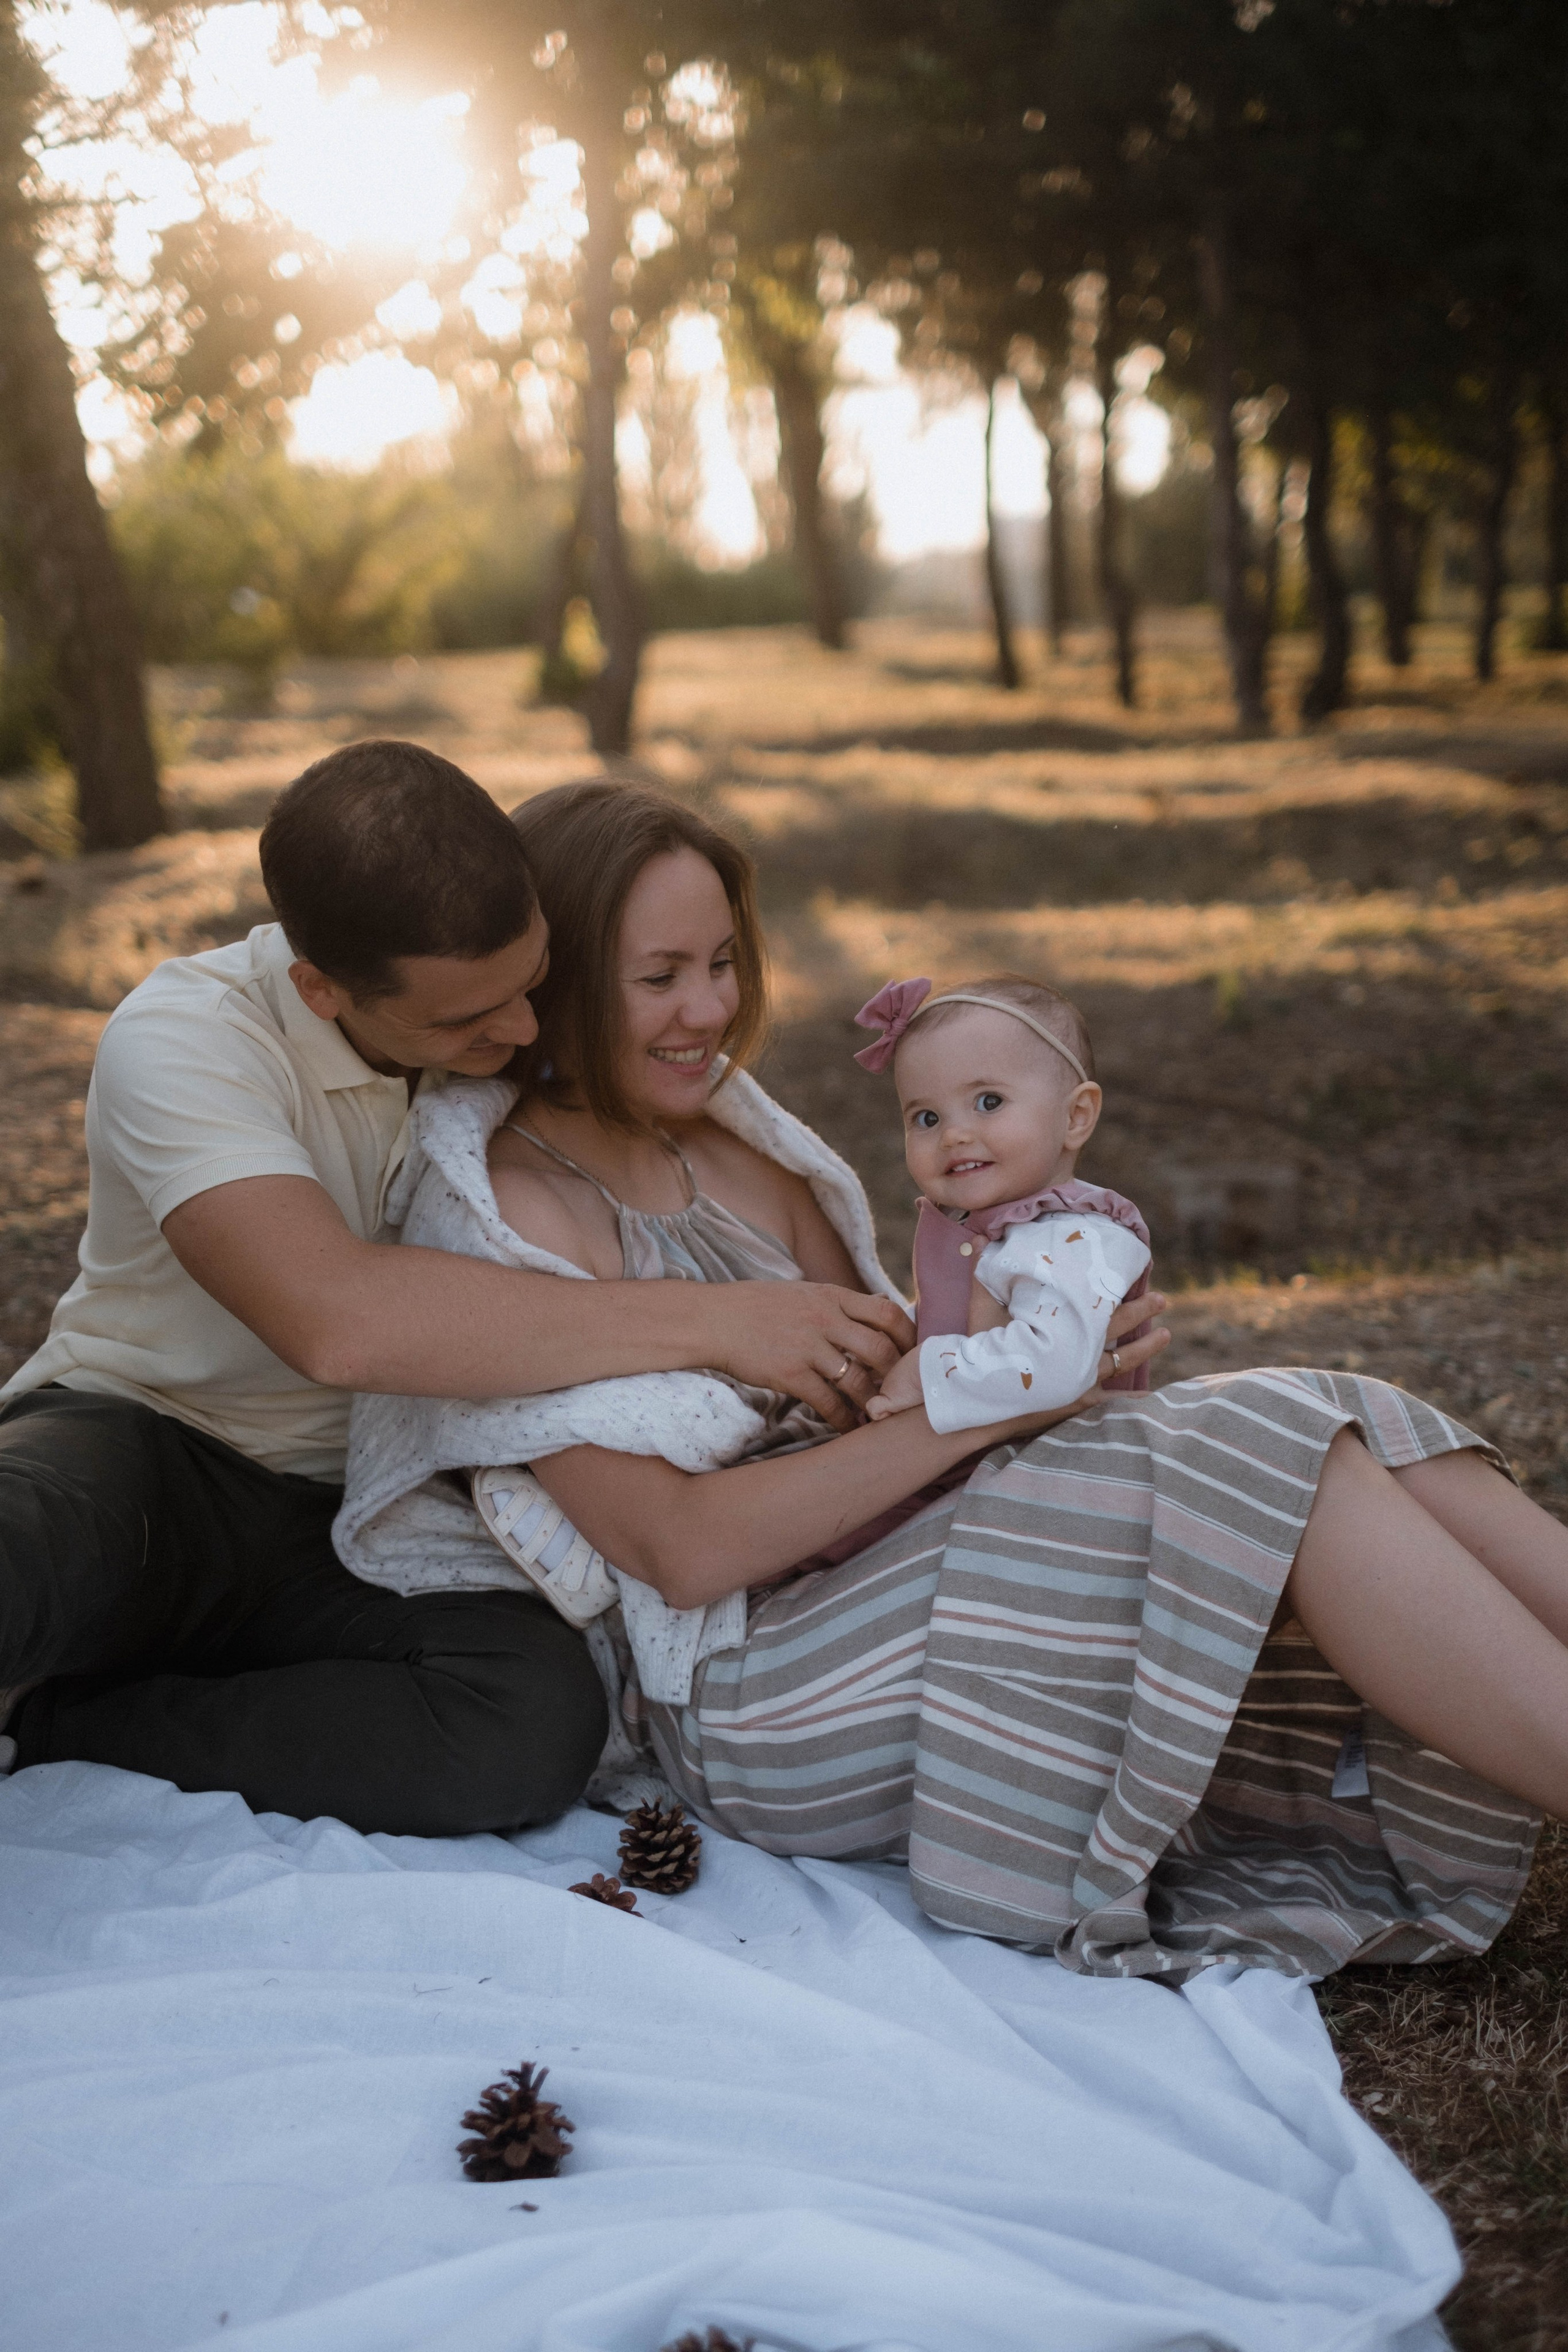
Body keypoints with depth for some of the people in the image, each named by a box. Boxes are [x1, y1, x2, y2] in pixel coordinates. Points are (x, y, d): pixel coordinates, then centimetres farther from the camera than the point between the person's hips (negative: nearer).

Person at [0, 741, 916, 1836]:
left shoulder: (522, 1032, -4)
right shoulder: (186, 1038, -20)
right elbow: (340, 1321, -37)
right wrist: (719, 1320, -36)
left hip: (347, 1523, 6)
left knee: (543, 1717, -30)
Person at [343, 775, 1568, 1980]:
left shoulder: (733, 1144, 14)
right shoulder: (511, 1210, -10)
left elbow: (877, 1400, 13)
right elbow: (678, 1548, -17)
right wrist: (978, 1404, -20)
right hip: (748, 1695, -8)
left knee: (1363, 1435, -11)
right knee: (1279, 1470, -23)